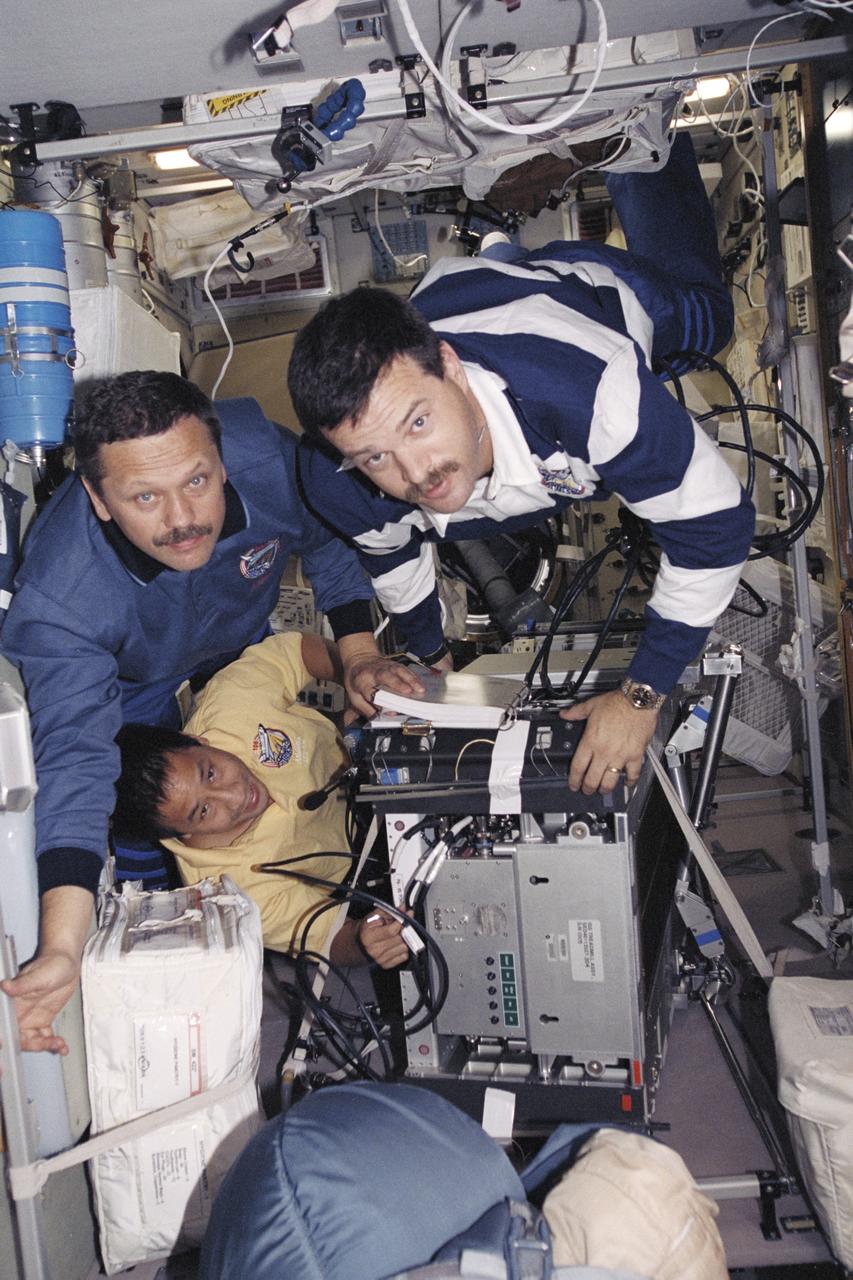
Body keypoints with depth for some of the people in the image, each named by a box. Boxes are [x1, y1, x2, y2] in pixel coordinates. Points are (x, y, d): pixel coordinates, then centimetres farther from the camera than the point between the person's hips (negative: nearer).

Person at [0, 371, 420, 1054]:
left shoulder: (264, 454, -38)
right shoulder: (57, 599, -44)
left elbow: (329, 538, -16)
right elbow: (75, 758, -47)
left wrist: (359, 652, -22)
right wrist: (62, 950, -55)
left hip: (243, 640, 3)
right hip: (131, 680, -2)